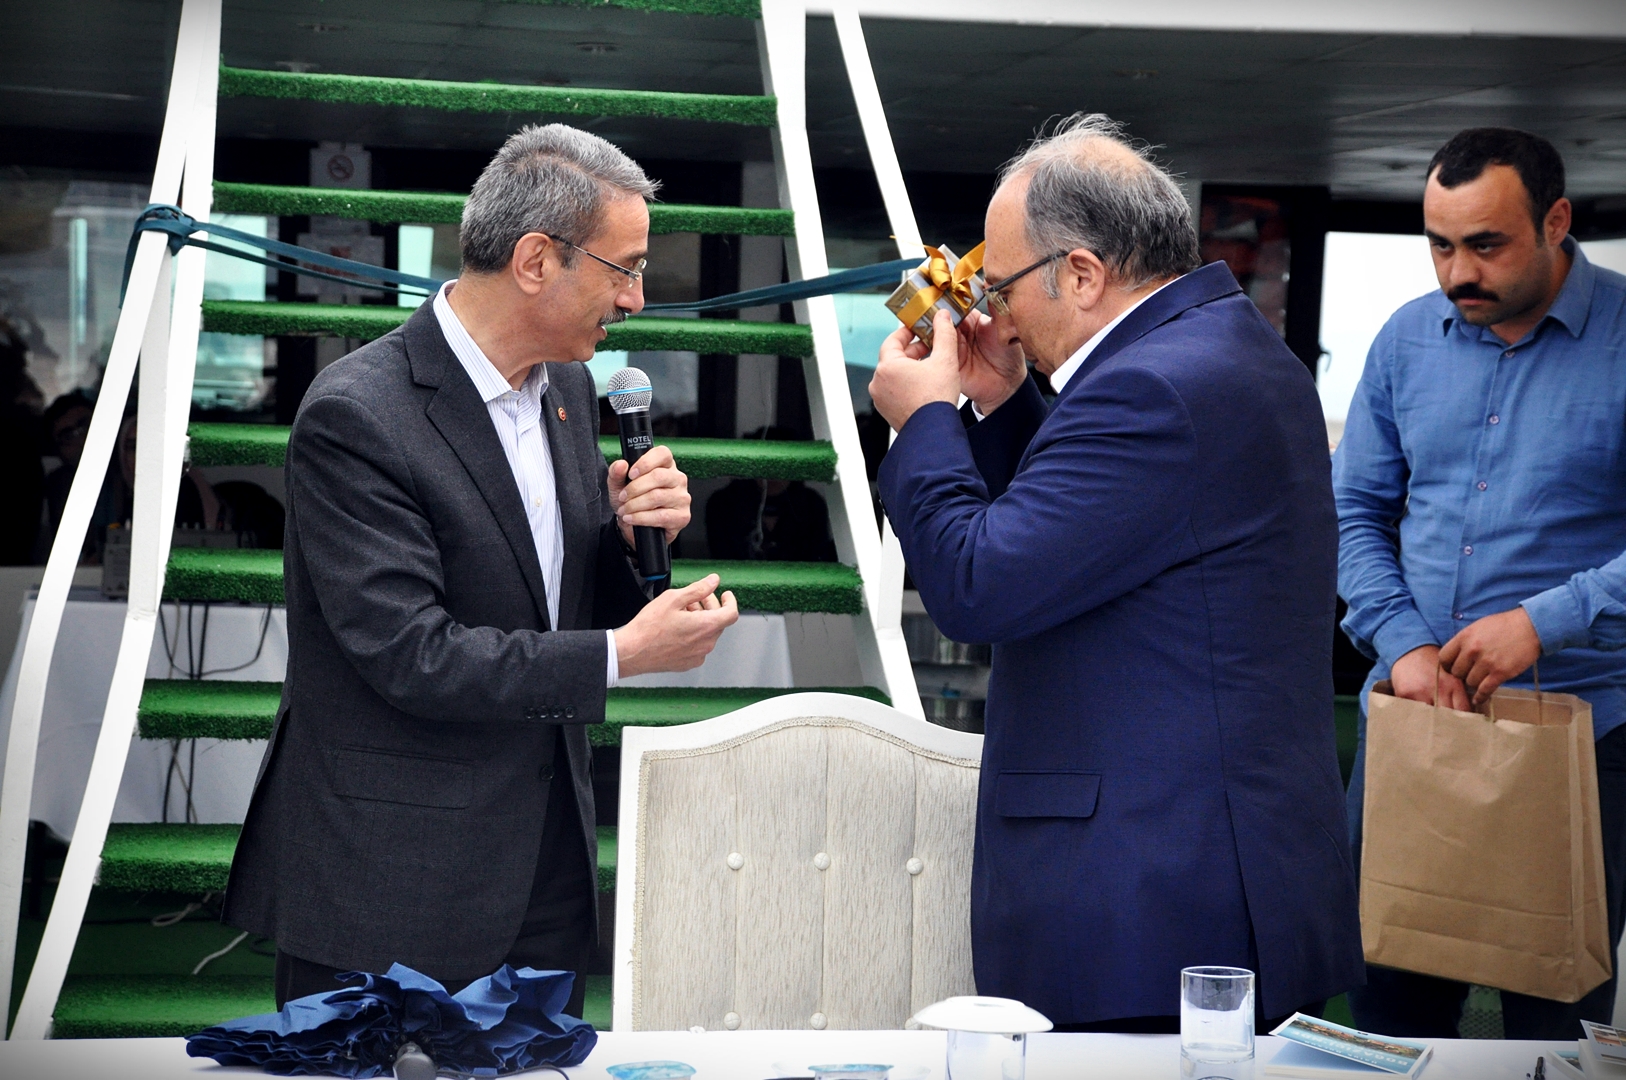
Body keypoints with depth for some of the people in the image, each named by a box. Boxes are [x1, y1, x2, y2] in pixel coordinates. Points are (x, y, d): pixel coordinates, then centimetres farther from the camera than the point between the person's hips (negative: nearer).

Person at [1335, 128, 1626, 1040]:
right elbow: (1356, 510, 10)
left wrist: (1544, 622, -20)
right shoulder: (1409, 338, 6)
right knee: (1390, 1003, 11)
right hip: (1412, 715, 4)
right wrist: (1404, 643, -6)